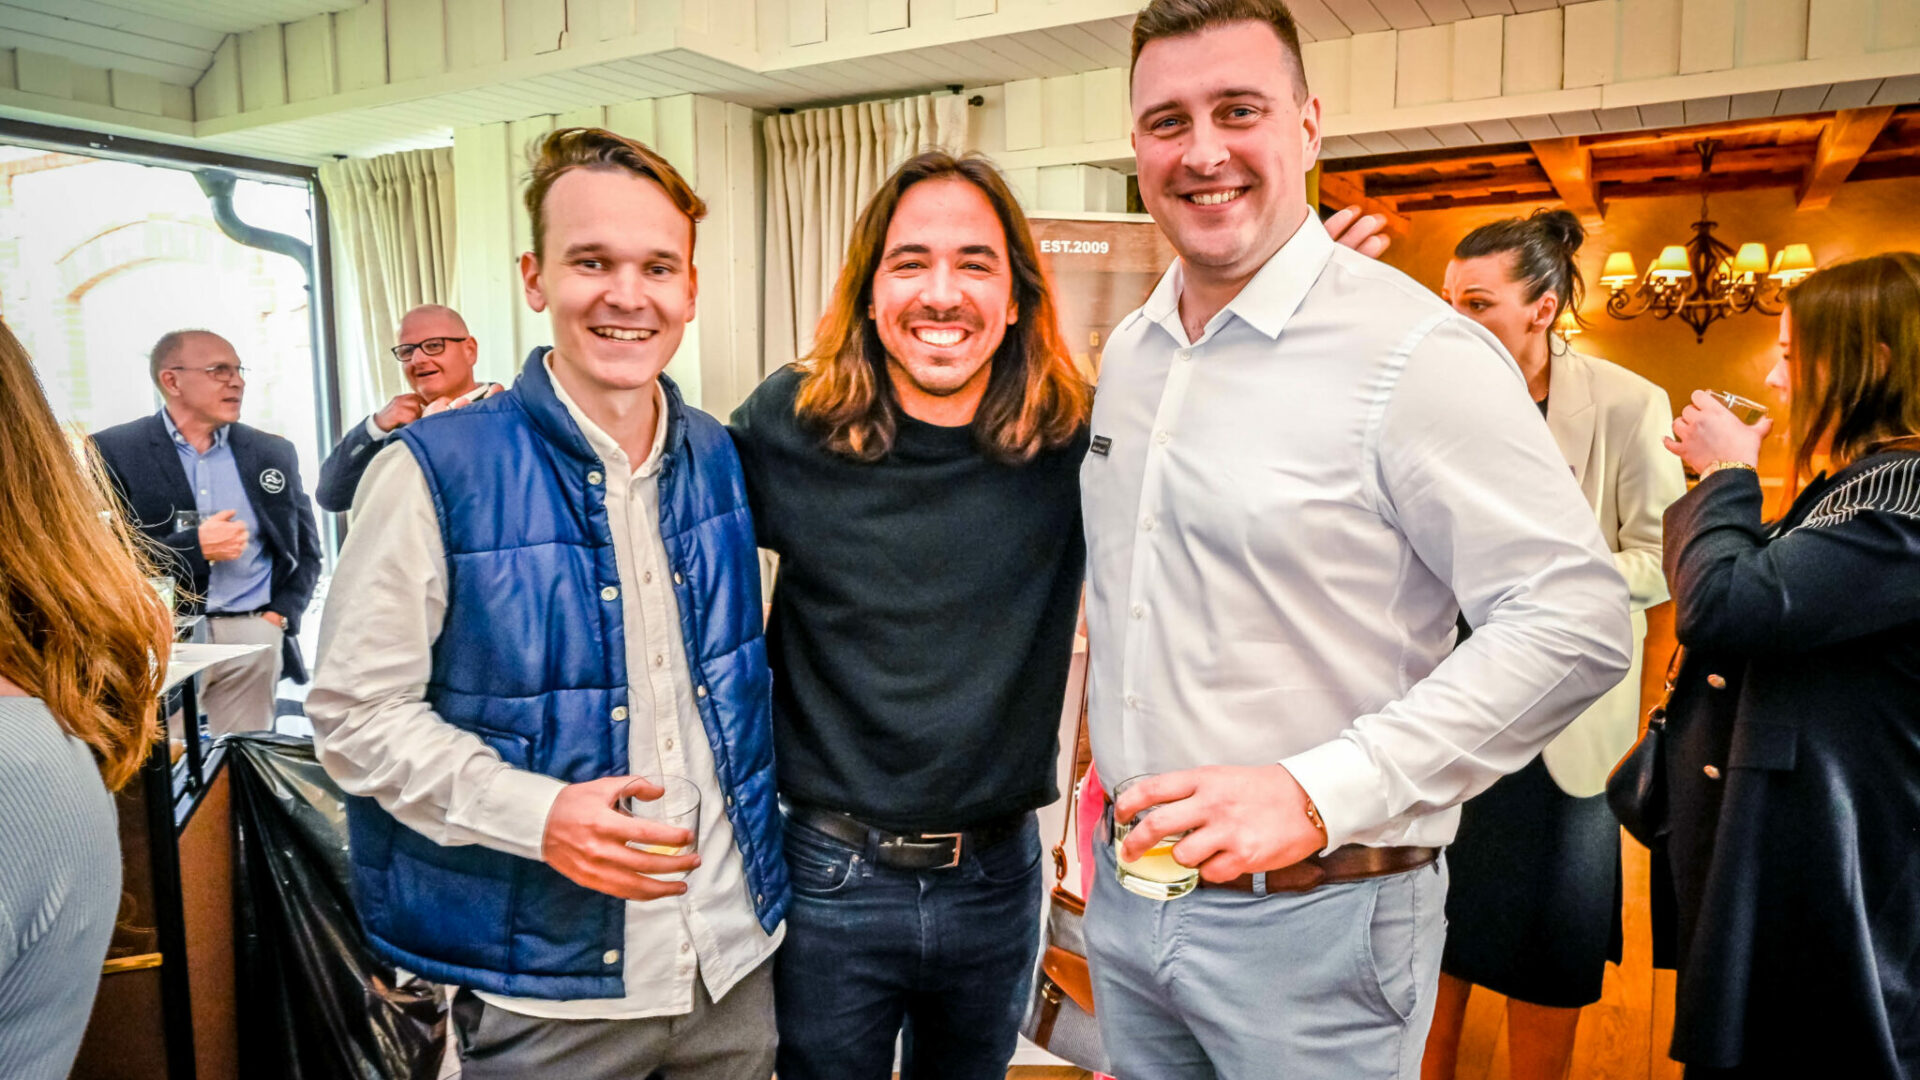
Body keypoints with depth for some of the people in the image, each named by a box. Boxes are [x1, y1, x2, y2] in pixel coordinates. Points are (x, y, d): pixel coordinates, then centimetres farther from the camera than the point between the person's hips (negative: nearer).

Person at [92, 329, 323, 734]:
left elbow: (306, 550, 15)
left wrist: (280, 616, 1)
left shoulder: (273, 453, 11)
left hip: (251, 637, 2)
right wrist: (193, 548, -12)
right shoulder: (114, 451, 2)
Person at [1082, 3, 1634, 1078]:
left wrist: (1318, 796, -25)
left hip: (1314, 917, -6)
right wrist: (1117, 801, 15)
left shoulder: (1417, 351, -16)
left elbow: (1576, 623, -20)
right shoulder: (1127, 351, 7)